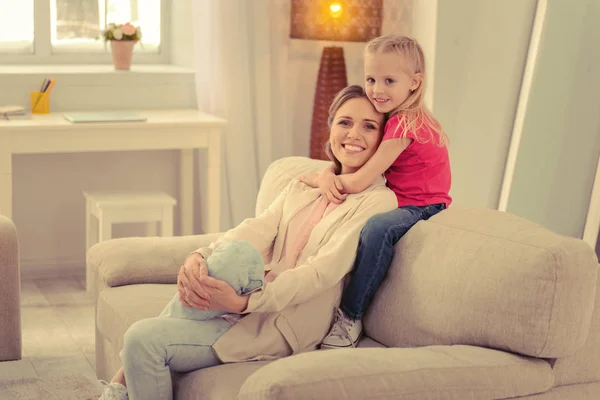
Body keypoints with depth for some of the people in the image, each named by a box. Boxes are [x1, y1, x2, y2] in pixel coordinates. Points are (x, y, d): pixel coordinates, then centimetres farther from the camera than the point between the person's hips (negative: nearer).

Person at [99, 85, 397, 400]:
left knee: (144, 340, -17)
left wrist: (244, 302, -27)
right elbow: (256, 231, -1)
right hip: (253, 306, 6)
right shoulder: (304, 186, 17)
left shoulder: (378, 200, -4)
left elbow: (323, 271, -16)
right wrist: (199, 258, -22)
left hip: (283, 324, -6)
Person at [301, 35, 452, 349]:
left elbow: (359, 182, -22)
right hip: (399, 202, 11)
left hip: (424, 208, -11)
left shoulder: (404, 124, -21)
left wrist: (315, 179, -6)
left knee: (377, 227, -35)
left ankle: (350, 319, -25)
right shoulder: (393, 117, 10)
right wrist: (328, 174, -11)